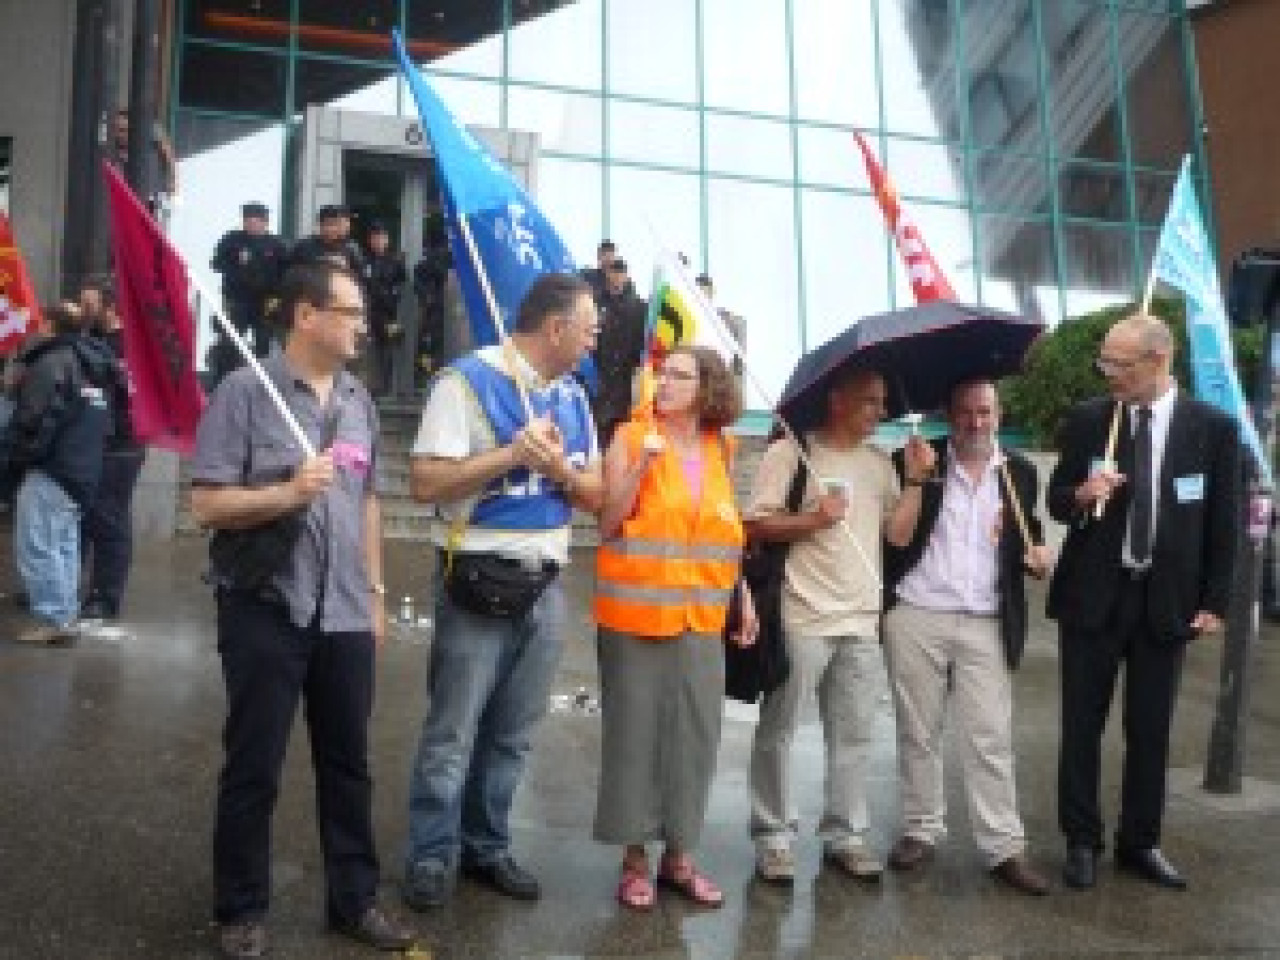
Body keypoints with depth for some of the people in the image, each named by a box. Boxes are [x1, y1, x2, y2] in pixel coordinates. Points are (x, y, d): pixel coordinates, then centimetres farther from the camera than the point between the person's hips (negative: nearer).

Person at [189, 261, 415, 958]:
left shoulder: (358, 399, 10)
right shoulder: (244, 390, -8)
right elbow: (207, 505, -10)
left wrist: (374, 592, 14)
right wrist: (289, 493, -24)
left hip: (345, 614, 5)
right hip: (266, 610, -5)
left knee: (348, 763, 14)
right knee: (253, 769, 9)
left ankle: (355, 899, 29)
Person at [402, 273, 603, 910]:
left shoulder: (573, 397, 11)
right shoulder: (468, 380, -9)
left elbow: (596, 495, 11)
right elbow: (424, 482, -15)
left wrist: (561, 469, -9)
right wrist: (512, 454, -18)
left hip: (545, 585, 6)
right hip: (479, 578, -6)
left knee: (511, 734, 14)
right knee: (452, 734, 2)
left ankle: (487, 847, 28)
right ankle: (431, 856, 18)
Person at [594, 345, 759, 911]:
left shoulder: (719, 449, 9)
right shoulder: (631, 436, -3)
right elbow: (609, 524, -7)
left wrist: (744, 596, 11)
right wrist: (643, 463, -18)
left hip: (701, 618, 4)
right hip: (635, 613, -3)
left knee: (695, 731, 8)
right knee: (635, 730, 4)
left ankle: (678, 855, 25)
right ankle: (635, 858, 20)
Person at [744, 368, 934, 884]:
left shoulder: (879, 462, 13)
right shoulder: (791, 451, -5)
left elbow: (899, 532, 7)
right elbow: (756, 523, -9)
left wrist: (915, 479, -2)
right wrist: (813, 518, -19)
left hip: (861, 619, 6)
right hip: (802, 616, -5)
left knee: (853, 734, 12)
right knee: (778, 730, 3)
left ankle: (844, 833, 24)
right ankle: (773, 836, 15)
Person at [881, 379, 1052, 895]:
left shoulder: (1020, 472, 8)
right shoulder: (915, 461, 1)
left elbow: (1026, 541, 14)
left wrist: (1037, 556, -5)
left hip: (986, 625, 1)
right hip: (916, 618, -1)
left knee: (991, 738, 2)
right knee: (917, 732, 9)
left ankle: (1005, 848, 12)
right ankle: (921, 831, 23)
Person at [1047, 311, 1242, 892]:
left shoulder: (1213, 428, -2)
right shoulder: (1086, 420, -1)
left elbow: (1224, 523, 2)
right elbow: (1056, 502, 4)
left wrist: (1214, 601, -2)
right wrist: (1080, 494, -19)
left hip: (1168, 598, 0)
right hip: (1093, 593, 0)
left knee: (1151, 729, 9)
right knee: (1082, 724, 6)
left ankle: (1140, 844, 26)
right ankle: (1081, 842, 20)